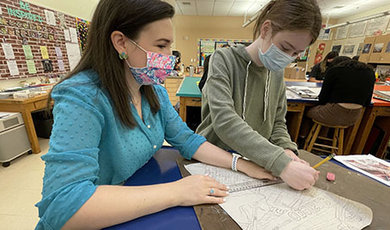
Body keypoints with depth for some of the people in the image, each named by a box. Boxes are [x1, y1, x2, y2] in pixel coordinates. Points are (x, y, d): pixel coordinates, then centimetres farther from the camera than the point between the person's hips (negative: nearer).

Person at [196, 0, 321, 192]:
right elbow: (224, 120, -26)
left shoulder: (277, 72, 6)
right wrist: (281, 163, -29)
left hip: (254, 163, 5)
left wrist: (286, 149, -10)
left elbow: (277, 122, 10)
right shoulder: (224, 60, -13)